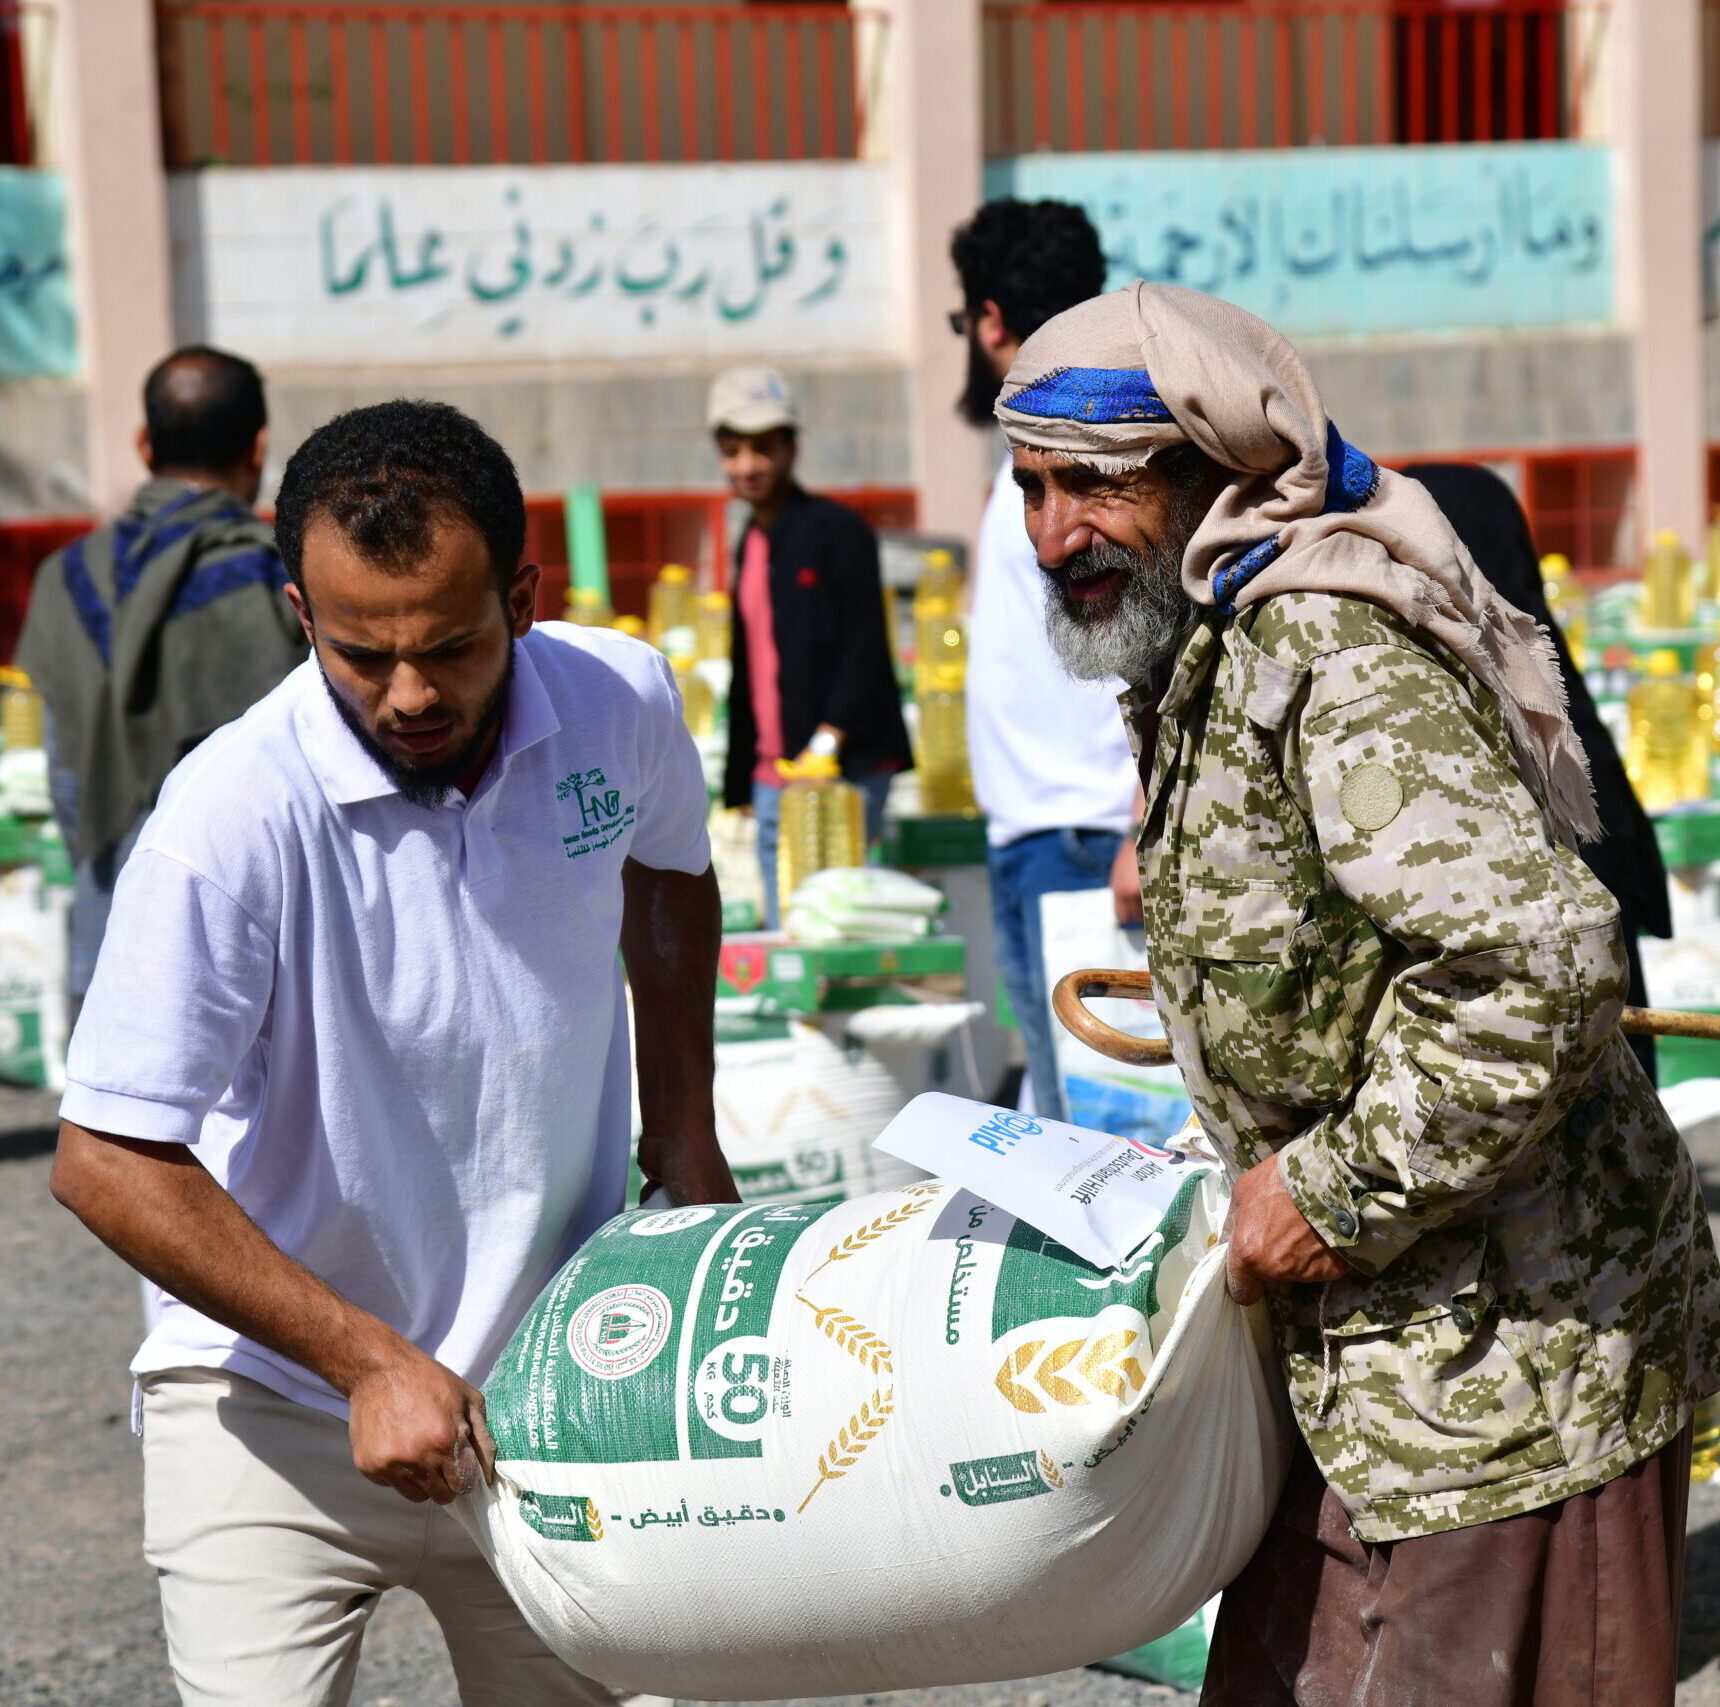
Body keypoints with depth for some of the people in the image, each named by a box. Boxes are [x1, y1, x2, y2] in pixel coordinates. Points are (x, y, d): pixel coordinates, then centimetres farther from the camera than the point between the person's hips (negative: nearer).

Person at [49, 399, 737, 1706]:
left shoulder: (620, 701, -9)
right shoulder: (238, 814, -24)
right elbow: (107, 1163, -21)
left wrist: (684, 1131, 10)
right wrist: (370, 1358, -21)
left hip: (547, 1386, 4)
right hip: (276, 1403, -4)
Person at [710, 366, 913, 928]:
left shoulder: (835, 528, -4)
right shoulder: (751, 545, 17)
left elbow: (865, 650, -10)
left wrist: (828, 743, -19)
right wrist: (741, 778, 15)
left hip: (844, 774, -7)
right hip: (772, 777, 7)